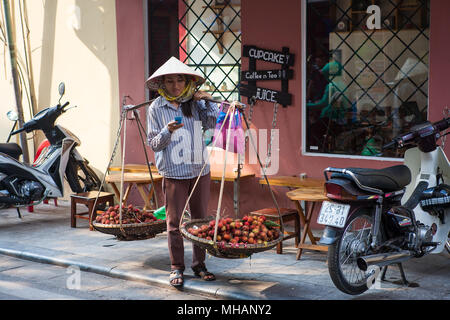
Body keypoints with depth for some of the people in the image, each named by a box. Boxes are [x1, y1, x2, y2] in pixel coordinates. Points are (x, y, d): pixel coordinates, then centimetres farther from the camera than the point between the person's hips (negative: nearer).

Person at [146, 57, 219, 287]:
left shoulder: (194, 102, 6)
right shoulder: (155, 108, 0)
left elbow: (211, 123, -1)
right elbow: (153, 144, -1)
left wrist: (209, 101, -8)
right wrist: (168, 131, -17)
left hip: (200, 170, 3)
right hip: (173, 173, -3)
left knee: (200, 220, 9)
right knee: (174, 223, -1)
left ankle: (199, 265, 20)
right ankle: (176, 268, 11)